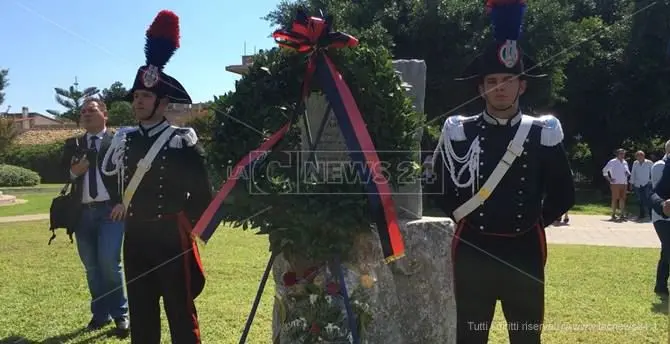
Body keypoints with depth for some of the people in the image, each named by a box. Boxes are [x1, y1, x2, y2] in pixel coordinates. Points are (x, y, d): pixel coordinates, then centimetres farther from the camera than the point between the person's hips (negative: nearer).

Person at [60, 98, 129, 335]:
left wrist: (123, 203, -15)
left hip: (110, 211, -5)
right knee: (91, 267, 9)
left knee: (109, 263, -13)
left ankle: (120, 314, 3)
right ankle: (100, 314, 21)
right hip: (83, 212, 5)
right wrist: (73, 171, -12)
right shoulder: (73, 145, 16)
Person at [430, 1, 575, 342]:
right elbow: (439, 186, 7)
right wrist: (465, 217, 5)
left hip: (524, 254, 1)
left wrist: (535, 222, 5)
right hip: (473, 253, 0)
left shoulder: (543, 134, -1)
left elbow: (563, 193, 7)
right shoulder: (458, 133, -2)